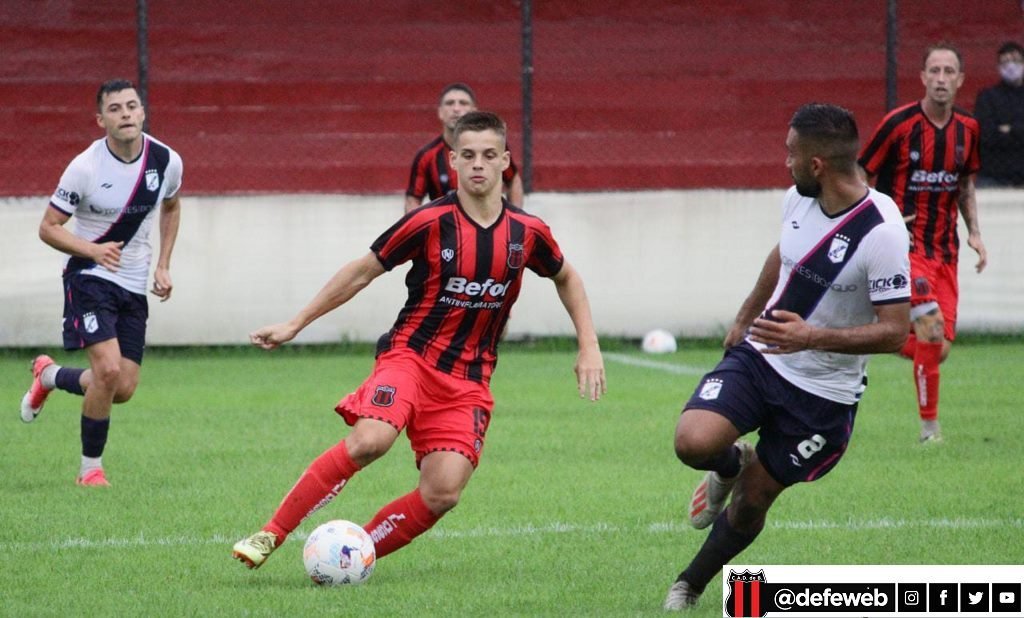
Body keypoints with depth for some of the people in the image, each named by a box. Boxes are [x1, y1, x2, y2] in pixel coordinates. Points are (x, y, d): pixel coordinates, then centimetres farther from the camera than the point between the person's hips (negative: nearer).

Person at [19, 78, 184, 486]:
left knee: (123, 390, 2)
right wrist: (93, 250, -26)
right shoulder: (86, 167, -17)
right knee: (108, 369, -22)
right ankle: (90, 467, -3)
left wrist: (163, 265, 9)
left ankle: (49, 376, 32)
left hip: (134, 284, 5)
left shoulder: (167, 161, -4)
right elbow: (48, 227, -10)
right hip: (90, 277, -5)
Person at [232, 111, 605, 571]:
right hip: (411, 355, -3)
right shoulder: (430, 222, -9)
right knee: (369, 440, -31)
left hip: (469, 381, 3)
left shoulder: (528, 234, 0)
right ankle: (270, 536, -21)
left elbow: (566, 278, 21)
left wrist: (589, 347, 13)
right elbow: (362, 272, 2)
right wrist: (295, 324, 4)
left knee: (442, 494, -15)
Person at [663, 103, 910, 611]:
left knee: (752, 501, 7)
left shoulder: (881, 234, -25)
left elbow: (894, 331, -23)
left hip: (823, 393, -4)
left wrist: (812, 337, -33)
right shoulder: (798, 200, -5)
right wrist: (744, 319, 26)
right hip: (759, 355, 4)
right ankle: (731, 465, 17)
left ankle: (690, 586, 32)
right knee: (693, 442, -20)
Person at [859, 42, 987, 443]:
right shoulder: (899, 124, -11)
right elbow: (861, 176, -2)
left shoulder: (967, 129, 5)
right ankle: (930, 424, -7)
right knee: (932, 330, -23)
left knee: (936, 346, 0)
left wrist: (974, 232, 10)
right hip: (906, 242, -5)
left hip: (945, 249, 6)